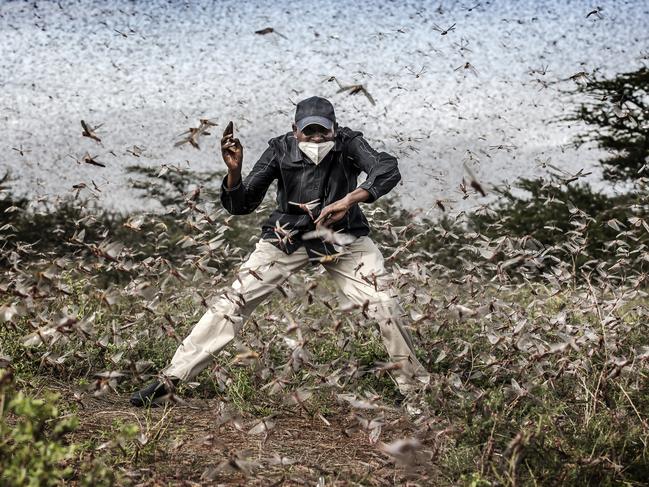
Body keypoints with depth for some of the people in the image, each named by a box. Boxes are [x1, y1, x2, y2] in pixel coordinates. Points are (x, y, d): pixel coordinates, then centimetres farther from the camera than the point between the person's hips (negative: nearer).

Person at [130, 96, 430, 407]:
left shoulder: (348, 144, -16)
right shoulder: (281, 151, -14)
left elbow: (388, 169, -34)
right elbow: (241, 205, -12)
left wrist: (348, 200, -48)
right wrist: (234, 171, -33)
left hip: (343, 237, 0)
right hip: (289, 237, 0)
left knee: (384, 306, -12)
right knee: (236, 299, -11)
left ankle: (415, 387, 8)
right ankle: (170, 379, -8)